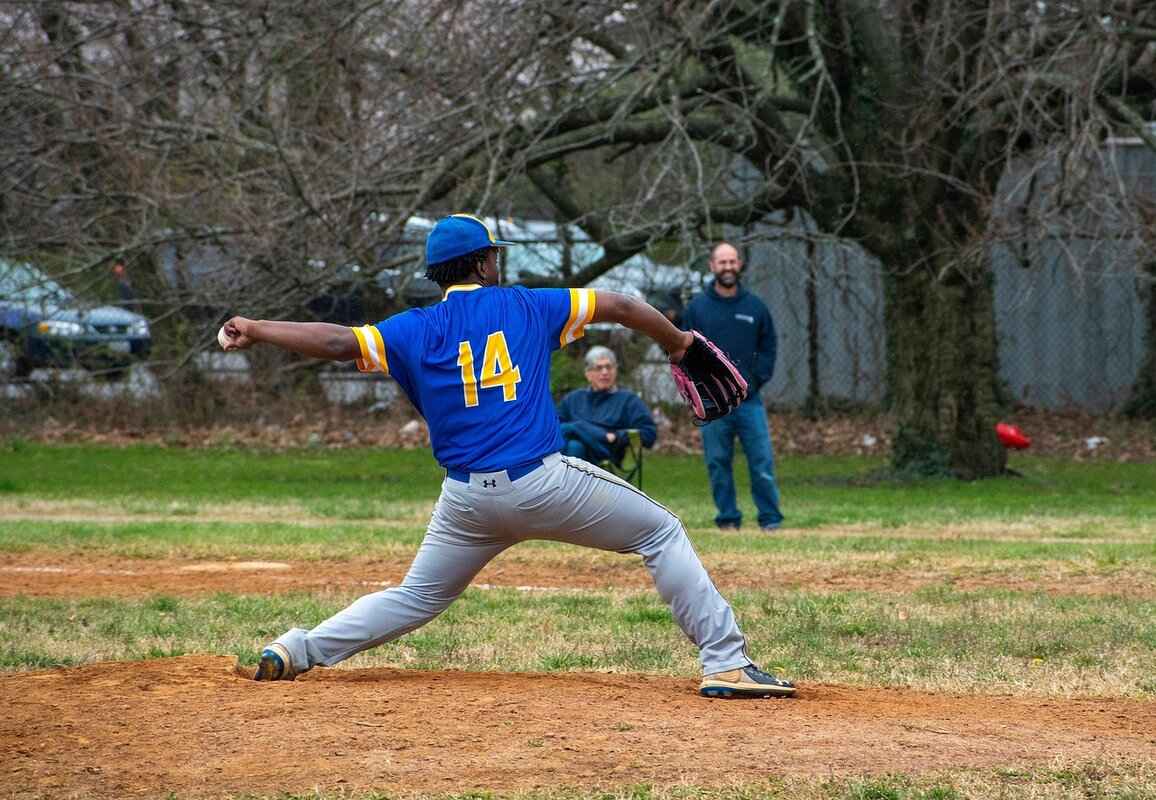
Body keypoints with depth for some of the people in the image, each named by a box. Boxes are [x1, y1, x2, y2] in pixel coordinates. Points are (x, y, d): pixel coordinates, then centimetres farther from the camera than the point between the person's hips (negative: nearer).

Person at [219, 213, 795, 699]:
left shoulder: (417, 330, 6)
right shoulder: (527, 307, 8)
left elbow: (338, 341, -8)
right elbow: (620, 307, 15)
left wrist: (256, 330, 1)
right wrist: (677, 342, 32)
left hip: (467, 500, 2)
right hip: (544, 481, -2)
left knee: (417, 597, 21)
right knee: (662, 533, 11)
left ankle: (296, 650, 11)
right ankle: (725, 662, 1)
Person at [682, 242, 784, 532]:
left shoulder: (756, 307, 7)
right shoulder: (697, 308, 4)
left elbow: (768, 347, 12)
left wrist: (758, 378, -1)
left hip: (749, 400, 0)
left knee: (763, 463, -3)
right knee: (718, 464, 3)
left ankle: (771, 520, 4)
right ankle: (728, 519, 11)